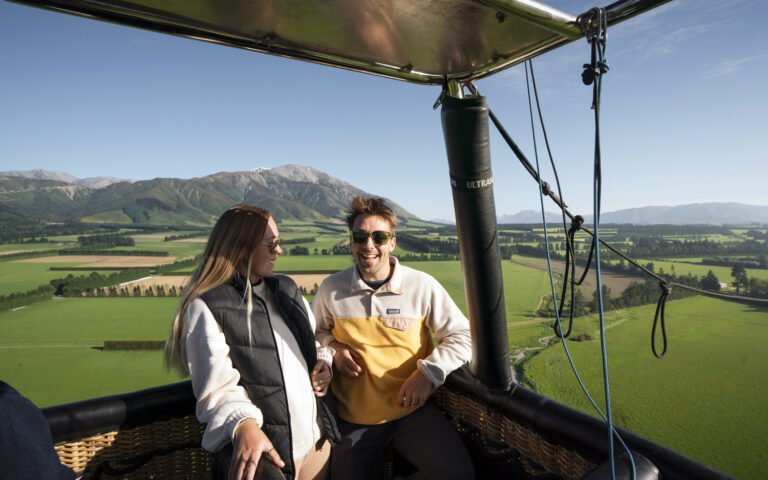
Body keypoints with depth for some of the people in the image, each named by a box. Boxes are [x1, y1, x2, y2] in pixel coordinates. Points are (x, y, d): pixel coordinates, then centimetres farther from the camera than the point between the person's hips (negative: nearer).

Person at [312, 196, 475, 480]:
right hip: (353, 419, 2)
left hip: (414, 410, -1)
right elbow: (316, 331, 15)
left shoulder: (422, 286, -8)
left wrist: (429, 372, -17)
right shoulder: (331, 289, -3)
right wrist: (334, 348, -7)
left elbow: (462, 335, -3)